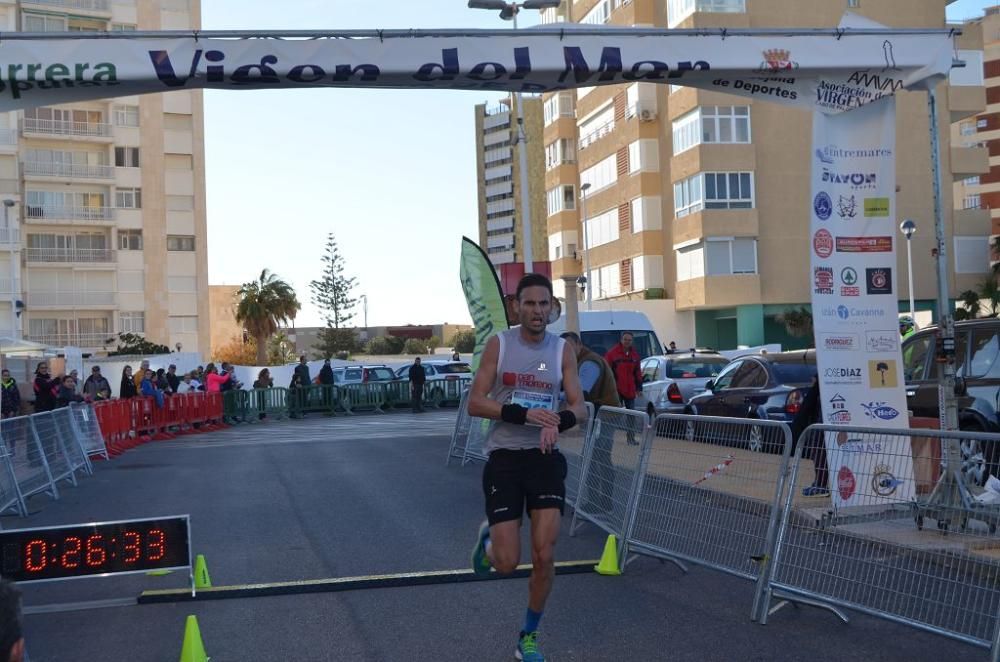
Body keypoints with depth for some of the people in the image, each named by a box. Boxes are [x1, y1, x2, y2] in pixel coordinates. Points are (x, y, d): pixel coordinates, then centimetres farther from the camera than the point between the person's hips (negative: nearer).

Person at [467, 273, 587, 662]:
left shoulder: (563, 350, 4)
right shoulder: (499, 344, -4)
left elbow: (579, 406, 2)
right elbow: (475, 403, -8)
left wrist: (558, 422, -22)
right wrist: (524, 414, -21)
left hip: (545, 457, 2)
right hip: (504, 458, -2)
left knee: (544, 556, -3)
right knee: (507, 564, -5)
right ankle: (487, 538, 33)